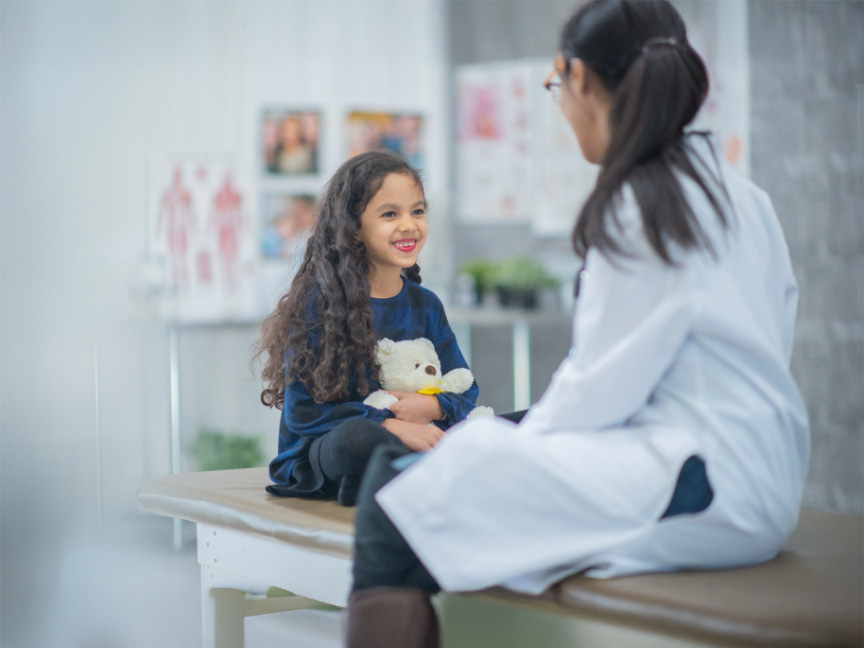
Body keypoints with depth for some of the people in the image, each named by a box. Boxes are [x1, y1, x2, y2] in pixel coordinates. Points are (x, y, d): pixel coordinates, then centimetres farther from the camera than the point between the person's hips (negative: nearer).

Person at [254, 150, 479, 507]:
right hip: (317, 454, -5)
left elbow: (465, 394, 13)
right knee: (355, 436, -39)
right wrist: (390, 424, -22)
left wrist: (432, 407, -11)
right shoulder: (320, 303, -5)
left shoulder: (425, 304, 11)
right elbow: (301, 412, -12)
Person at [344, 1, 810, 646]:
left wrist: (520, 440, 4)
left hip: (701, 491, -10)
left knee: (402, 487, -15)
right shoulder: (739, 197, 17)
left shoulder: (640, 207, -11)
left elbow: (603, 387, -13)